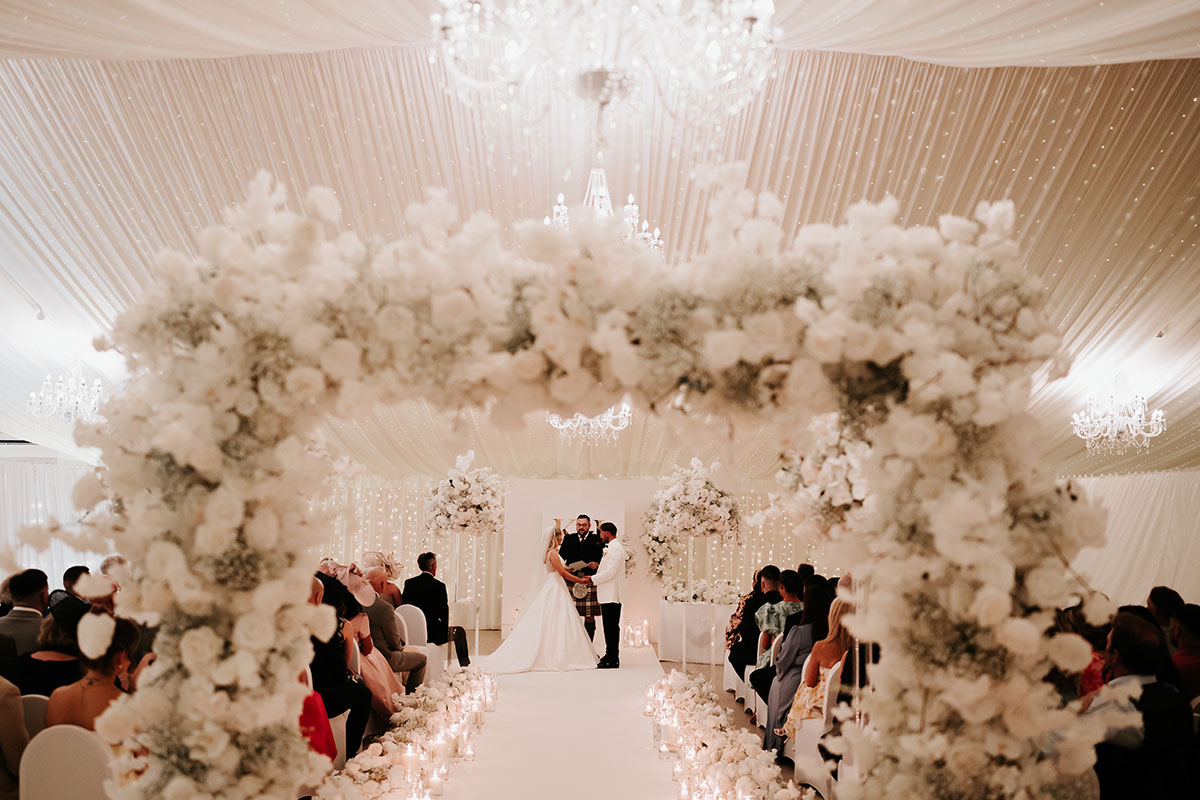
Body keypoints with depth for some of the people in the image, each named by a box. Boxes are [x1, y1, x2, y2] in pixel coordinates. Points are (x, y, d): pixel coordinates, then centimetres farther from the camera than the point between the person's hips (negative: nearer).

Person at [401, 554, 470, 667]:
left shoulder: (409, 583, -2)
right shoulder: (439, 586, -15)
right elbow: (444, 614, -11)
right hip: (432, 634, -6)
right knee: (459, 632, 22)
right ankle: (465, 666, 31)